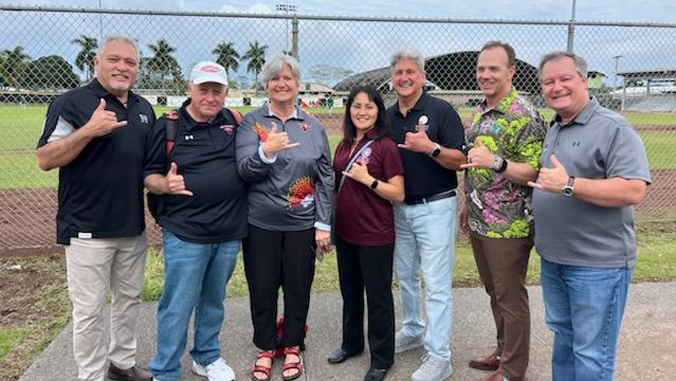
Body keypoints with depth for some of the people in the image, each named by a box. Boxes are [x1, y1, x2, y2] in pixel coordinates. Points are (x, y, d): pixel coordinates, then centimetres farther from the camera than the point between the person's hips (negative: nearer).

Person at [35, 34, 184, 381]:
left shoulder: (143, 109, 12)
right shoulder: (72, 103, -7)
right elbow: (45, 159, -15)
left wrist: (166, 183, 3)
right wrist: (89, 130, -27)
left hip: (133, 226, 6)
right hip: (88, 228, -6)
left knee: (129, 300, 17)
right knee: (89, 310, 3)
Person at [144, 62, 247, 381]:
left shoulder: (234, 122, 6)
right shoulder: (169, 126, -5)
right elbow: (148, 175, -2)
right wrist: (163, 185, -21)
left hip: (230, 234, 4)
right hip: (185, 234, -4)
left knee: (214, 301, 19)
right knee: (178, 306, 3)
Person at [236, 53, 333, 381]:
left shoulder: (313, 127, 5)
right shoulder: (251, 122, 1)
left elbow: (325, 178, 4)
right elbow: (244, 169, -9)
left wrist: (324, 225, 0)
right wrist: (265, 152, -29)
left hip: (302, 224, 1)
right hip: (260, 223, -1)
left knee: (298, 287, 10)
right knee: (262, 288, 9)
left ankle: (292, 347, 31)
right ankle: (265, 348, 30)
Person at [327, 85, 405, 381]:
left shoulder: (386, 146, -11)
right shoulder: (344, 146, 7)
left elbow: (399, 194, -13)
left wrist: (368, 179, -22)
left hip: (375, 235, -6)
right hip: (345, 232, 7)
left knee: (378, 296, 7)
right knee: (350, 291, 20)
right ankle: (351, 343, 40)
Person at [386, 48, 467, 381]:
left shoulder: (441, 111, -7)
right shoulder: (387, 117, 9)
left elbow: (460, 161, -11)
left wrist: (430, 147, -26)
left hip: (435, 207, -6)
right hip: (399, 208, 6)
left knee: (436, 284, -3)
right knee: (405, 276, 18)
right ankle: (412, 331, 37)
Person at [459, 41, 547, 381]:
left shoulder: (525, 117, -16)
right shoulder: (479, 112, 10)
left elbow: (535, 173, -19)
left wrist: (496, 162, -33)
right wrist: (467, 205, 19)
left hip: (508, 226, -8)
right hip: (479, 222, 8)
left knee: (510, 298, 5)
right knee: (494, 293, 20)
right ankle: (503, 351, 37)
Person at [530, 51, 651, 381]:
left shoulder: (613, 128, -14)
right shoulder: (552, 131, 12)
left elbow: (633, 191, -24)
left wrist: (568, 185, -28)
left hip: (597, 264, -8)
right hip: (553, 258, 8)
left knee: (591, 354, 3)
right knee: (563, 336, 22)